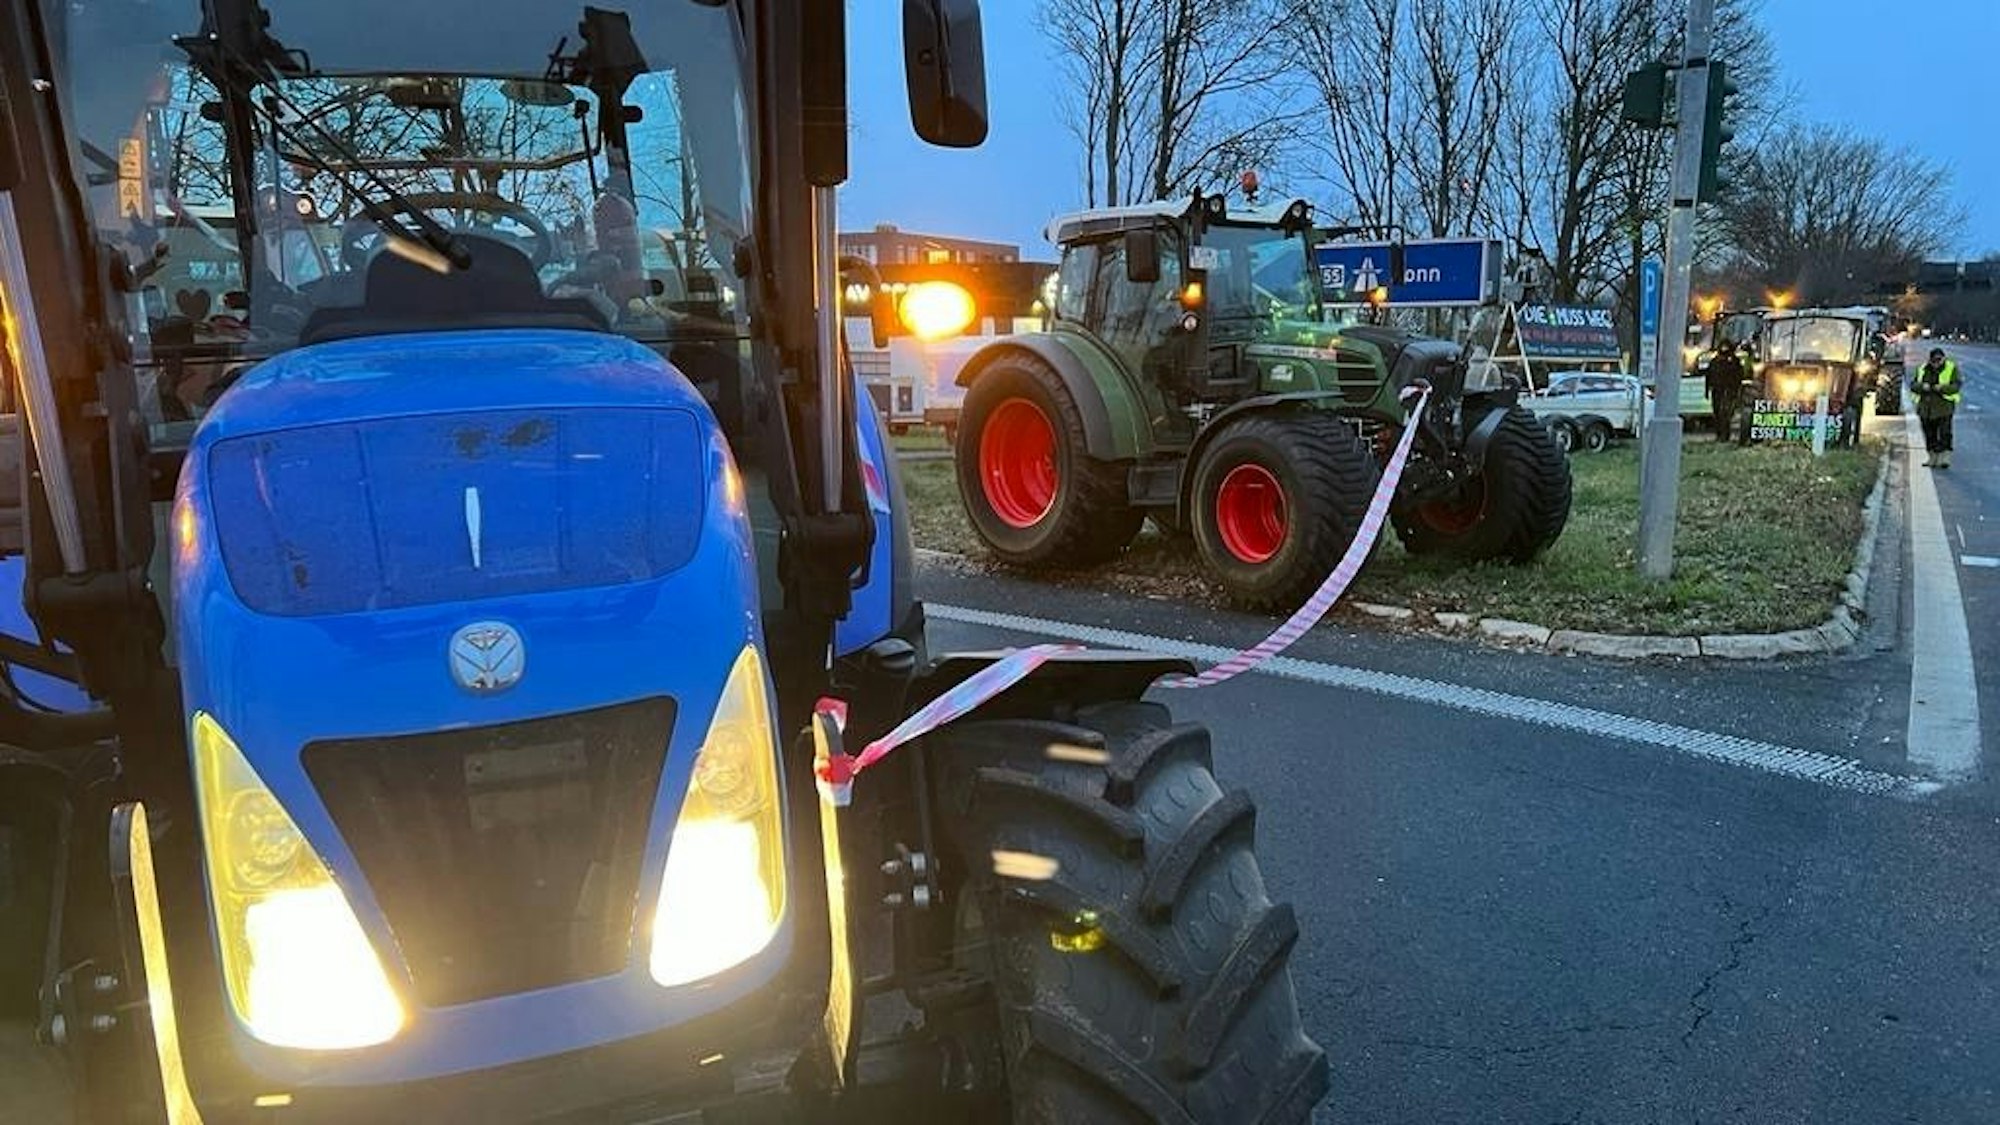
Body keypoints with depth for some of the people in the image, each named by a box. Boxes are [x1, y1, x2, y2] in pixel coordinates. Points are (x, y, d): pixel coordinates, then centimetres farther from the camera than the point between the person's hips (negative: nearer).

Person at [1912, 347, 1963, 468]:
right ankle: (1932, 458, 17)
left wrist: (1942, 388, -24)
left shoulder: (1952, 369, 2)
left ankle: (1945, 457, -5)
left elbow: (1956, 386, -7)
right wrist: (1922, 386, -15)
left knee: (1944, 433, -8)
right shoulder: (1922, 370, 12)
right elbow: (1913, 385, 6)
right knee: (1929, 435, 9)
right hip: (1925, 407, 4)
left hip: (1944, 407, -4)